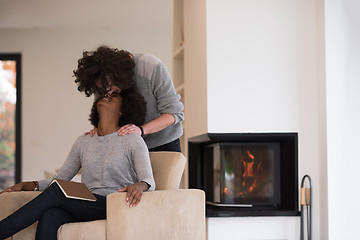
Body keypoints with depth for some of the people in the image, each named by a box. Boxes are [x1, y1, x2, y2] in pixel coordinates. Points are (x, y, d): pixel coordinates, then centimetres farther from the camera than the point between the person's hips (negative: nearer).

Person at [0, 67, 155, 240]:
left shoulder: (132, 140, 5)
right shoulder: (83, 142, 21)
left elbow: (149, 181, -7)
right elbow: (60, 179, 21)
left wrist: (140, 186, -32)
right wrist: (27, 185, 4)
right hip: (85, 210, 4)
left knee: (55, 193, -26)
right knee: (49, 216, -31)